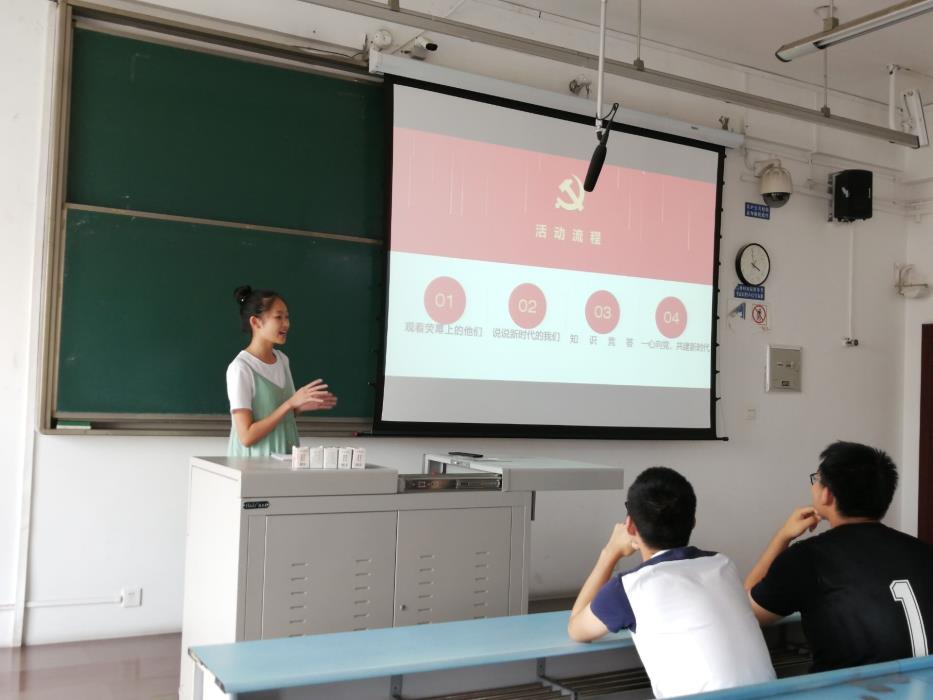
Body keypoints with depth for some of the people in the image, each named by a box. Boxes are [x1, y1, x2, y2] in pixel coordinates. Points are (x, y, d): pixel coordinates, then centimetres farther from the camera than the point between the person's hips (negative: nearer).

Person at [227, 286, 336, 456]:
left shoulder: (282, 360, 5)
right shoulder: (240, 368, -16)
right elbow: (246, 436, -21)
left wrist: (301, 406, -3)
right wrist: (291, 403, -22)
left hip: (285, 459, 6)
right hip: (253, 463, -6)